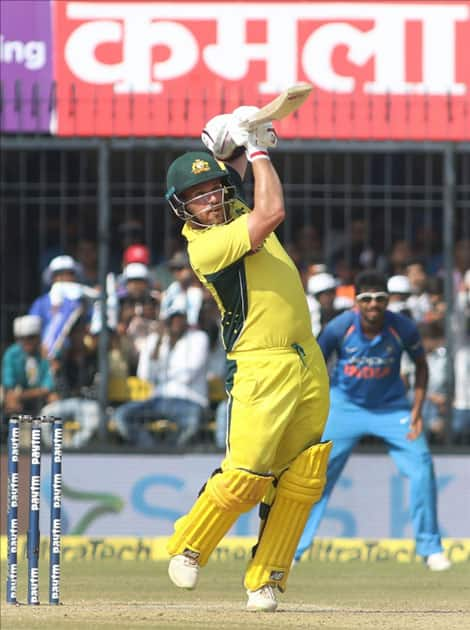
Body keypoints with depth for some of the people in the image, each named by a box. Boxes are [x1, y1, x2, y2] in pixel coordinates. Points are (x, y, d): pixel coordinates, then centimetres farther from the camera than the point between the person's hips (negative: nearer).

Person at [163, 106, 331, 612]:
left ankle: (265, 581, 8)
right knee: (246, 476, -13)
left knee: (301, 481, 2)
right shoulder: (205, 245, -14)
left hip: (308, 363, 8)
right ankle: (186, 549, 10)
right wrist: (257, 152, -8)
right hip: (261, 367, -8)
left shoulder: (234, 212, 11)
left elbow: (237, 164, 27)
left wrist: (247, 142, 3)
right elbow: (272, 213, -20)